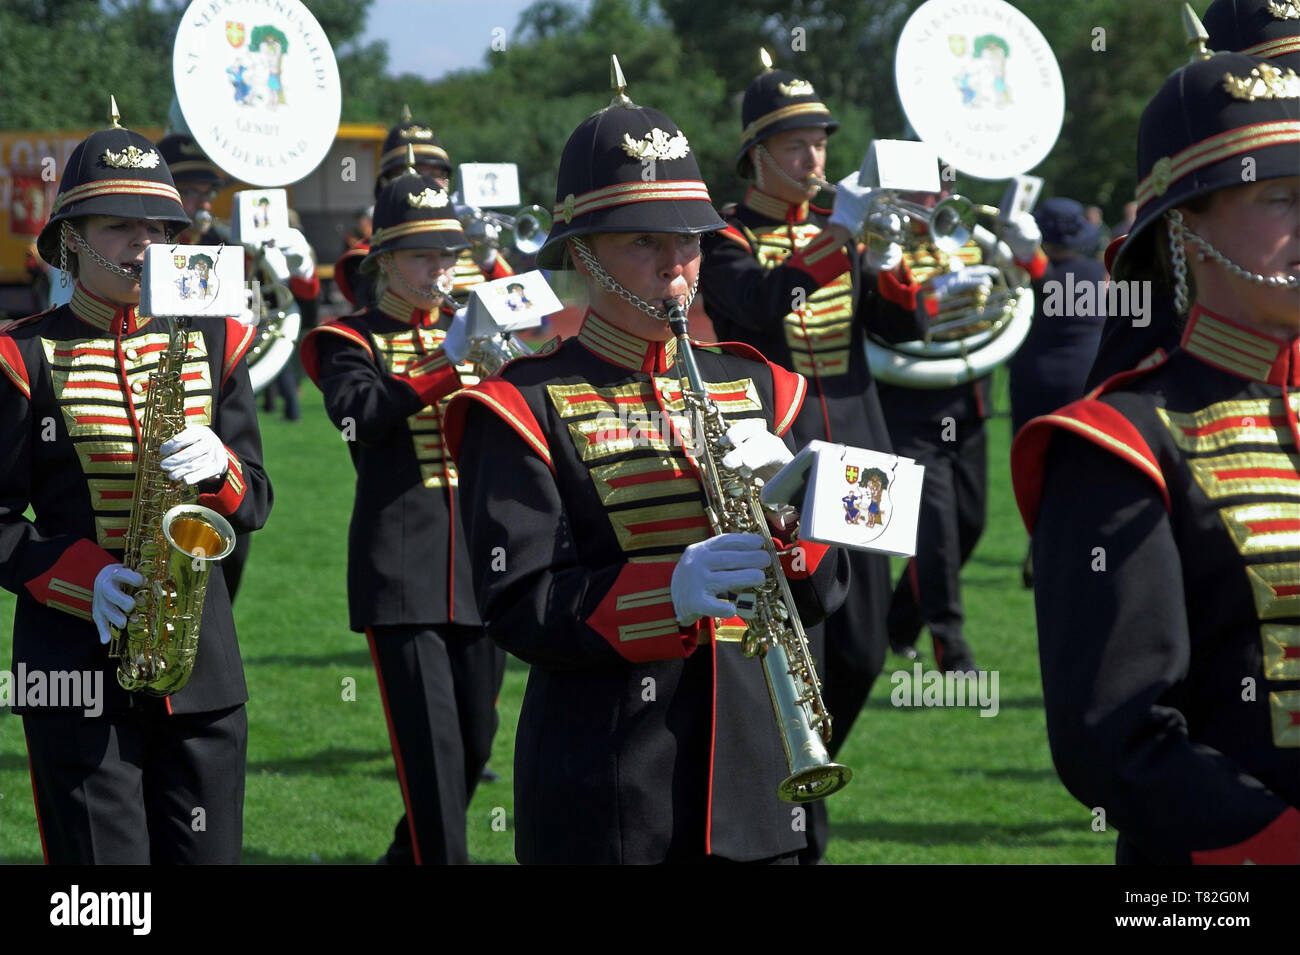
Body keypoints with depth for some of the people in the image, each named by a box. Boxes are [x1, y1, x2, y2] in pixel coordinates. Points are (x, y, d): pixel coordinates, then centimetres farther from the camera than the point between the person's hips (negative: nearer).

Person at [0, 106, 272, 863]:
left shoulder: (213, 344, 10)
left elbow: (256, 502, 10)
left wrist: (217, 468, -12)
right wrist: (84, 580, -17)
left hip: (203, 662, 4)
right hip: (79, 663, -4)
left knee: (209, 852, 7)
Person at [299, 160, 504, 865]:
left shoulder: (470, 329, 17)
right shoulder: (353, 340, 3)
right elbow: (356, 414, -19)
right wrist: (444, 367, -28)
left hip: (480, 564, 5)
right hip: (401, 568, -5)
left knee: (475, 740, 11)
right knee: (431, 746, -11)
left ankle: (407, 855, 30)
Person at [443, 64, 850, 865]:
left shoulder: (754, 386, 11)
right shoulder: (526, 406, -4)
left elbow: (824, 589, 9)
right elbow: (518, 607, -13)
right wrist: (667, 593, -27)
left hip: (751, 787, 5)